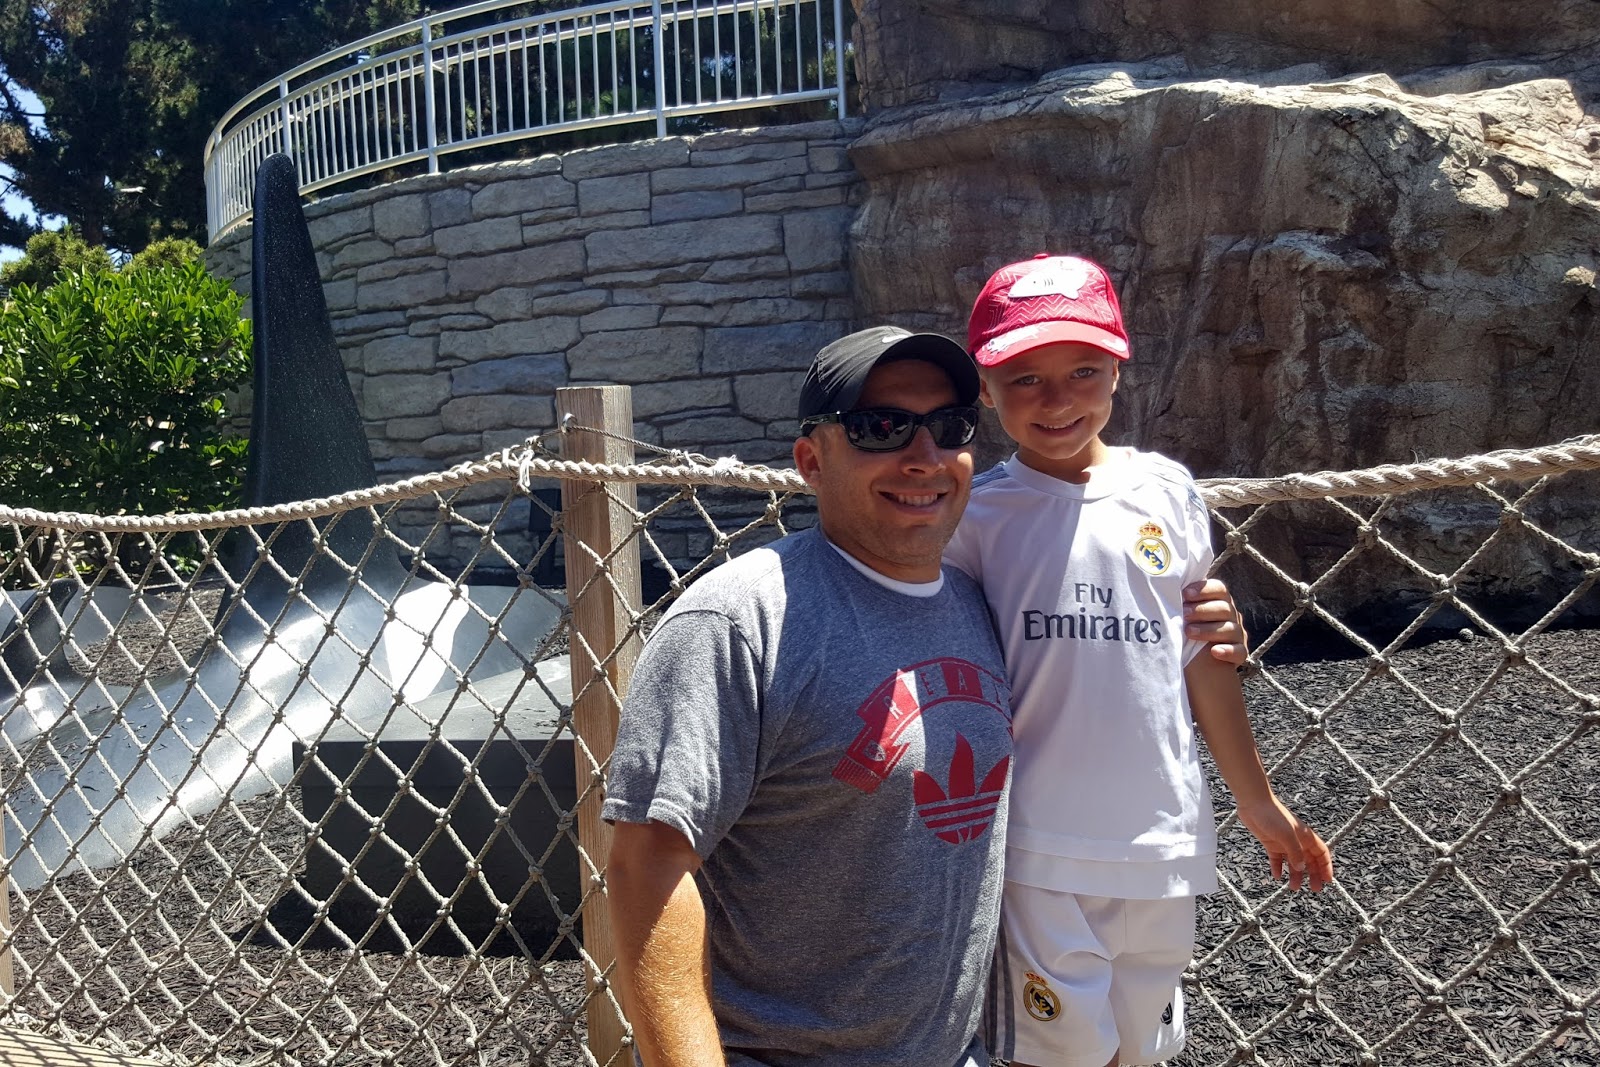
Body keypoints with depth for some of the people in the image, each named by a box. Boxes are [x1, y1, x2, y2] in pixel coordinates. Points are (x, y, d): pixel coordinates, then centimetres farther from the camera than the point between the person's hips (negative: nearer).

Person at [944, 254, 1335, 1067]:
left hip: (1163, 844, 3)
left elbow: (1200, 658, 11)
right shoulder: (976, 514, -4)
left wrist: (1257, 802, 17)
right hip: (1037, 850, -3)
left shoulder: (1166, 491, 4)